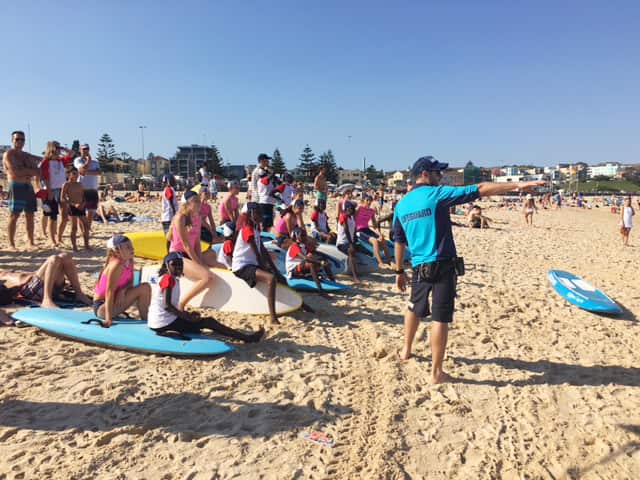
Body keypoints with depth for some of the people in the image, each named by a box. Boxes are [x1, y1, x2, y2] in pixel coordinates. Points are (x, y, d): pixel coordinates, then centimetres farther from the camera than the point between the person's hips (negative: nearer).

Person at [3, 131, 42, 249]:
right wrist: (32, 171, -7)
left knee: (30, 215, 5)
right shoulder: (8, 154, -2)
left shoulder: (26, 155, 18)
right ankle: (11, 243, -2)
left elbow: (37, 170, 12)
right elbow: (16, 171, -15)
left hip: (28, 187, 6)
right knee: (14, 215, -7)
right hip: (16, 187, -6)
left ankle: (31, 242, 10)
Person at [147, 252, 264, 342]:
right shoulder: (169, 278, -13)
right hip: (164, 322, -10)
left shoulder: (172, 279, 15)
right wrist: (186, 316, -18)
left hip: (156, 323, 10)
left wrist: (187, 314, 6)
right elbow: (167, 305, -21)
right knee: (208, 322, -9)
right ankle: (247, 338, -7)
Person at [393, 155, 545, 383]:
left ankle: (406, 350, 42)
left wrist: (399, 271, 22)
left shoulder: (401, 205, 8)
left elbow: (399, 242, 14)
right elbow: (480, 190, -13)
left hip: (419, 268, 6)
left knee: (414, 308, 26)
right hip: (443, 265, -5)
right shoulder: (437, 194, -8)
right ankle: (436, 372, 8)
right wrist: (518, 184, -11)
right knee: (440, 318, 0)